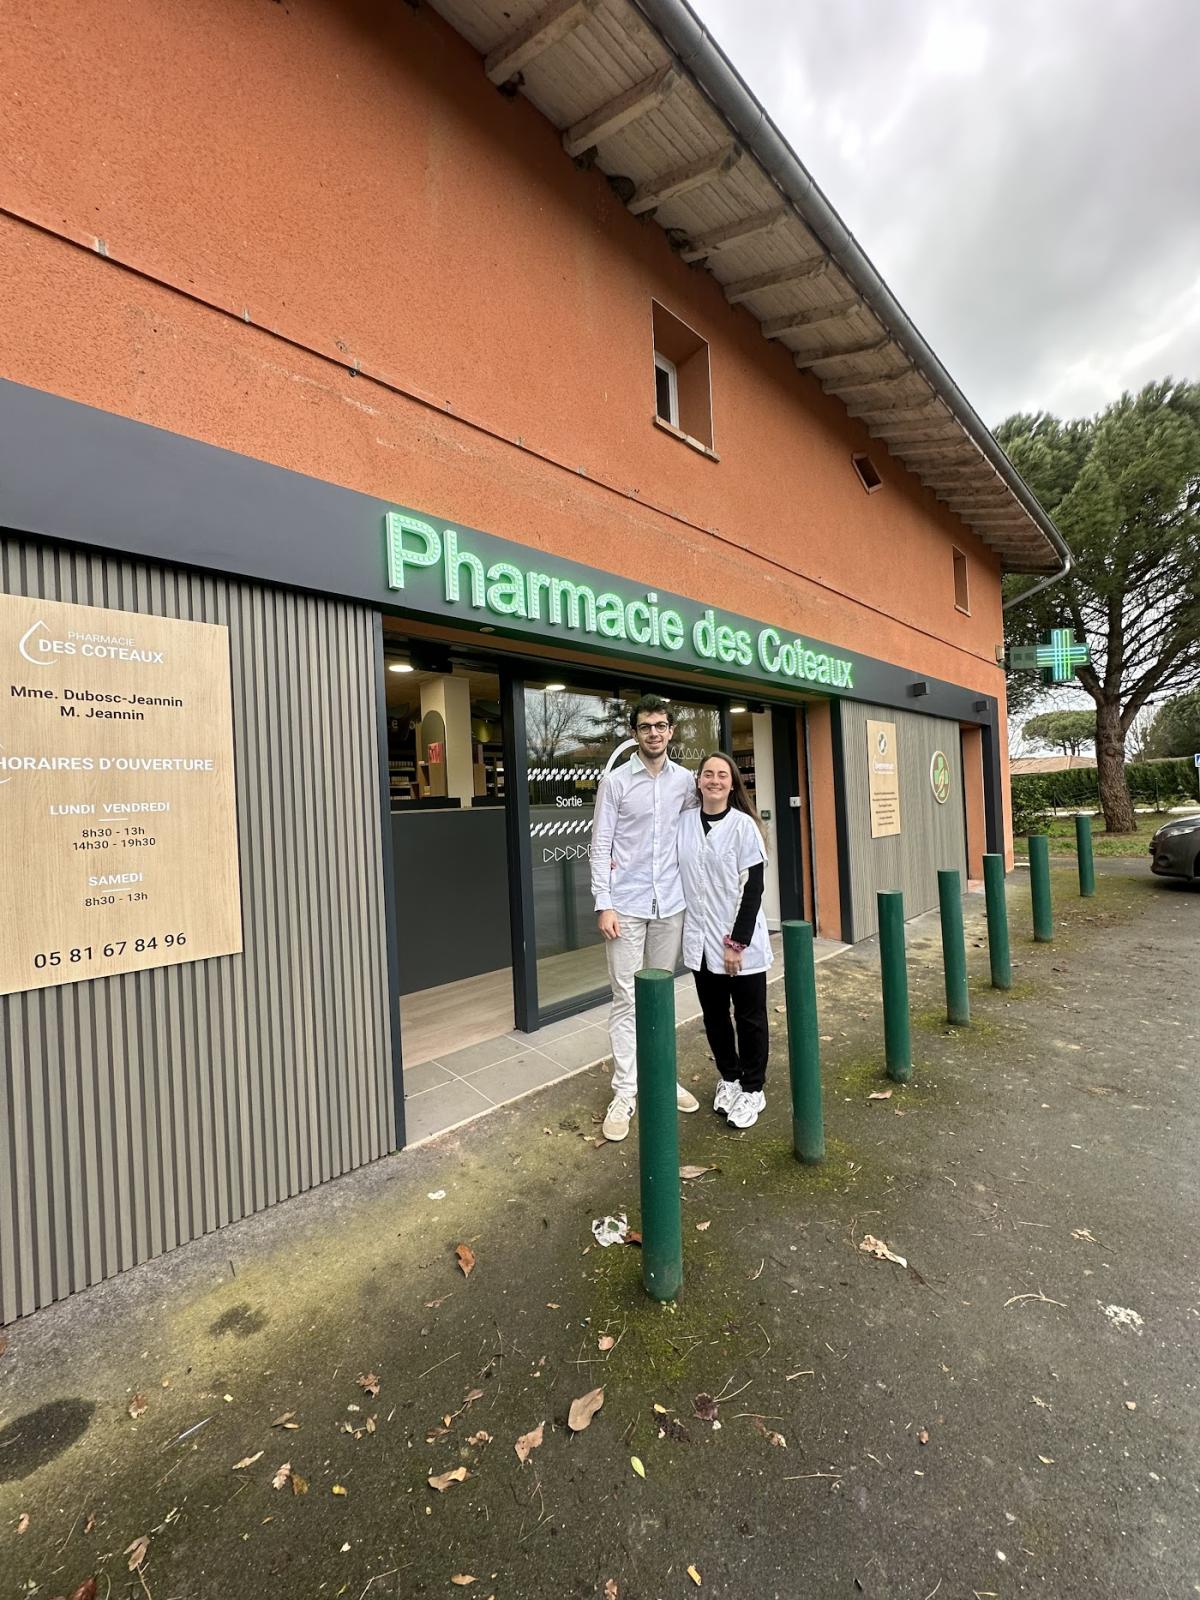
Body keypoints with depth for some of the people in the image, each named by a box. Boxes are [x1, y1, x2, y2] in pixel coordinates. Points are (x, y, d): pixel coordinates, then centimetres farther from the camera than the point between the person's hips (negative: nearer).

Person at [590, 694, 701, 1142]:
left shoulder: (685, 780, 5)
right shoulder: (615, 781, -5)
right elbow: (600, 846, -6)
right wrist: (604, 905, -12)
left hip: (671, 904, 4)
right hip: (627, 905, -3)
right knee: (627, 999, 2)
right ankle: (625, 1092, 13)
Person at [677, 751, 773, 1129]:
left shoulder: (743, 825, -9)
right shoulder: (685, 822, 2)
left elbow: (753, 887, -11)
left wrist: (738, 942, -14)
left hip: (741, 941, -4)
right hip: (701, 940, 4)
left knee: (749, 1016, 9)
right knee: (714, 1015, 16)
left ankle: (752, 1089, 27)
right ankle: (729, 1078, 36)